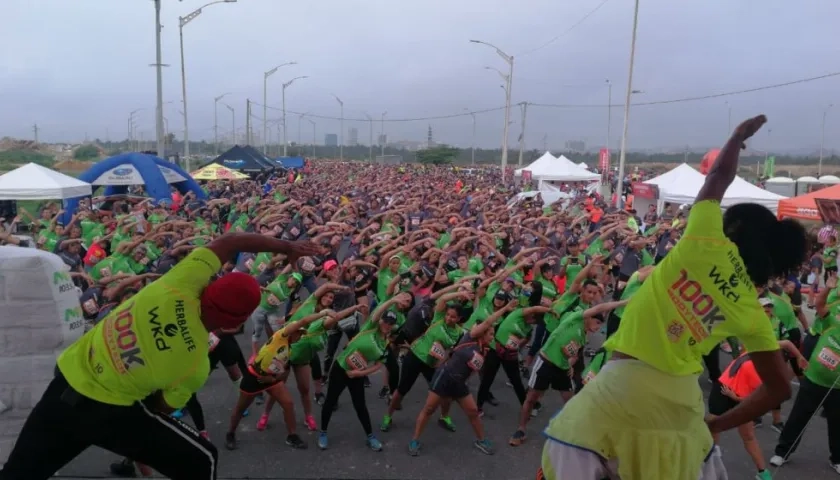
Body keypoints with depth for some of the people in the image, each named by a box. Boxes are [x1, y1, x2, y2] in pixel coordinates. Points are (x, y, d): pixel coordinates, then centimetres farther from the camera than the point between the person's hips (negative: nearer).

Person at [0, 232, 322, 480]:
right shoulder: (197, 365, -22)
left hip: (67, 380, 6)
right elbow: (162, 408, -5)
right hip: (107, 411, -5)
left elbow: (229, 243, -7)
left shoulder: (181, 287, -18)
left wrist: (287, 246, 0)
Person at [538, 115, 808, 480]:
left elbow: (719, 175, 11)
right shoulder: (753, 314, 7)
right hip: (680, 399, 4)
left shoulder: (709, 247, -3)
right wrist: (717, 425, 18)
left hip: (625, 381, -4)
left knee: (567, 449, 15)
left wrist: (740, 135, 29)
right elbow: (778, 388, 12)